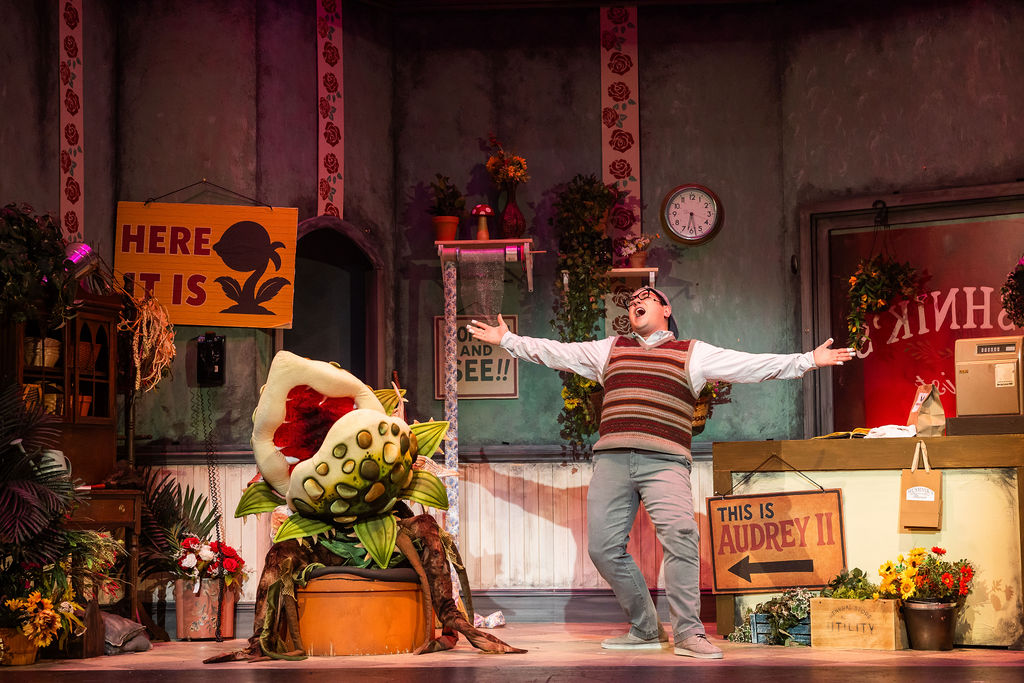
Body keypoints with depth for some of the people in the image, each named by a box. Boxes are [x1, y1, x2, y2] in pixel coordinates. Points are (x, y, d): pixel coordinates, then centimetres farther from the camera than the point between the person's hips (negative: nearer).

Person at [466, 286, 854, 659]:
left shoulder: (692, 354, 14)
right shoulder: (609, 350, 24)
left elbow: (753, 366, 7)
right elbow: (554, 353, 30)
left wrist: (807, 361, -1)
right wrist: (508, 340, 31)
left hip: (664, 461, -4)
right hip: (611, 460, 4)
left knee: (680, 535, -24)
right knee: (604, 547, -3)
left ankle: (688, 633, -23)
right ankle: (644, 630, 10)